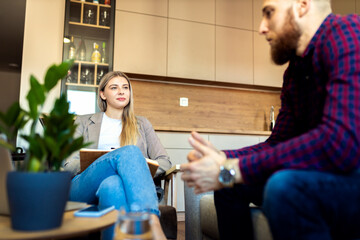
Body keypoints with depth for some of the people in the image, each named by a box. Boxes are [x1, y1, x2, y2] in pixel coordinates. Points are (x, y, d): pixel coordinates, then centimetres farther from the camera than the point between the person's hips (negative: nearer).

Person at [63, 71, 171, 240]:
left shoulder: (142, 124, 25)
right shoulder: (83, 122, 22)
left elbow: (164, 161, 15)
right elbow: (68, 164, 9)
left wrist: (140, 170, -8)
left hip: (121, 188, 1)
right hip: (84, 188, -1)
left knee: (113, 185, -40)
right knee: (130, 151, -34)